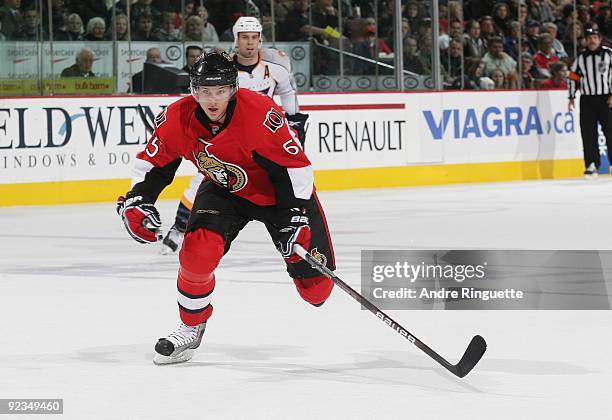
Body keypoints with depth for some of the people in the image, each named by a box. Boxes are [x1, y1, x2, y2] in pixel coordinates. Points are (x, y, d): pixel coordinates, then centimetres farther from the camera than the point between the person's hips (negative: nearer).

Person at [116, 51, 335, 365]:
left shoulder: (260, 114, -34)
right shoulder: (177, 119, -21)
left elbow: (294, 166, -26)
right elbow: (154, 162, -5)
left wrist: (296, 217, -29)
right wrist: (136, 201, -18)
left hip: (278, 191, -3)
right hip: (223, 190, 3)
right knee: (198, 250, -23)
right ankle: (191, 327, 2)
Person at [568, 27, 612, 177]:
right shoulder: (581, 58, 7)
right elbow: (573, 77, 12)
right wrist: (571, 98, 7)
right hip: (587, 100, 3)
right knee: (588, 133, 0)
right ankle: (592, 165, 4)